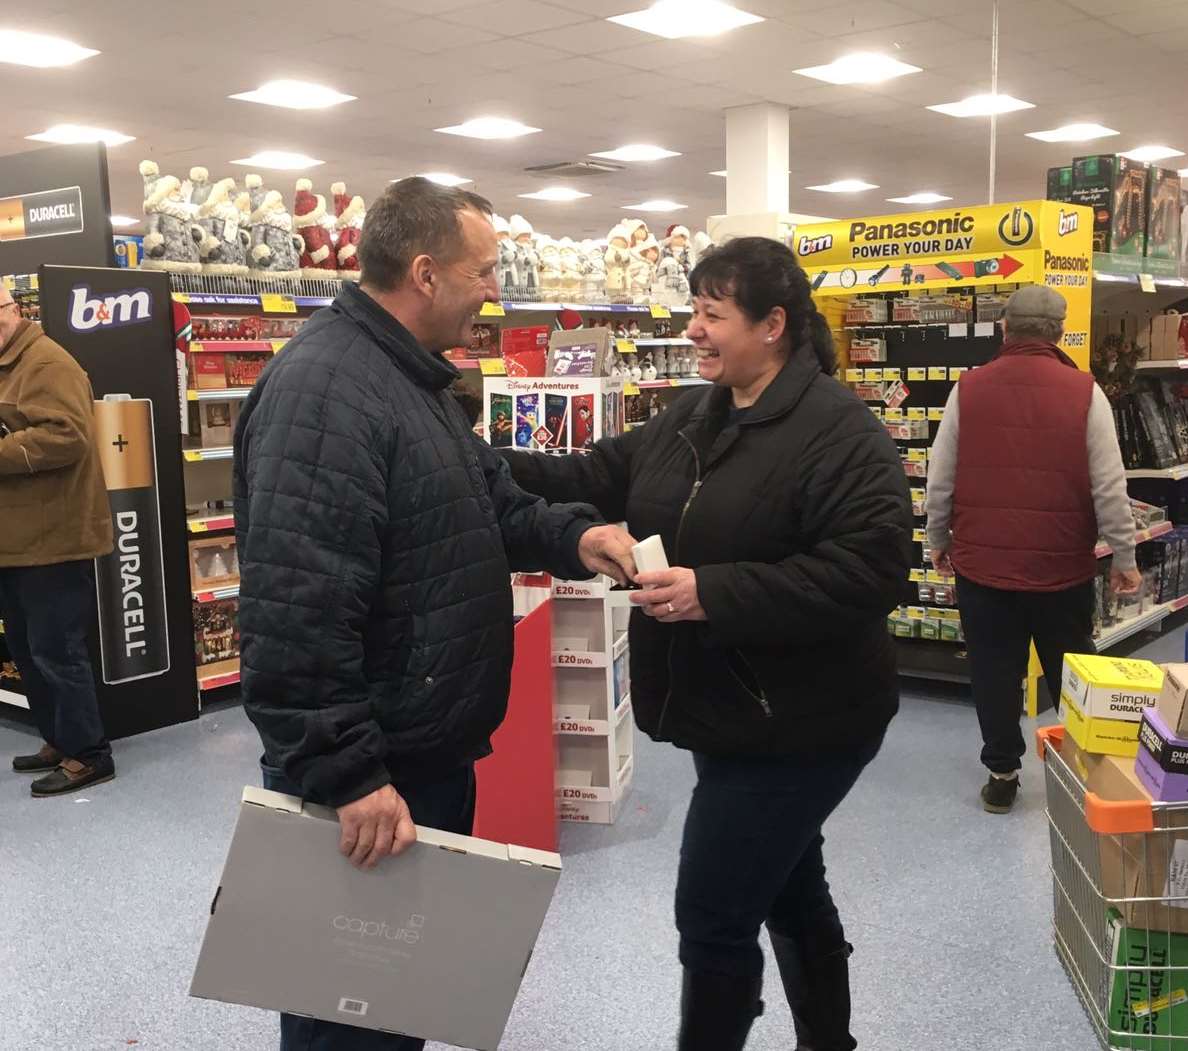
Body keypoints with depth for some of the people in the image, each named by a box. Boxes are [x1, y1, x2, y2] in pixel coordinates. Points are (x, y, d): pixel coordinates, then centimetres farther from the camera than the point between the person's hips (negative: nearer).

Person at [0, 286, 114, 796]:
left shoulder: (47, 364, -14)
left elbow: (65, 436, -27)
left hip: (50, 542, -10)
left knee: (56, 650, -4)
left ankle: (87, 754, 7)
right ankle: (59, 741, 28)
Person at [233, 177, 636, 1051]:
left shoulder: (413, 378, 11)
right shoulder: (325, 388, -25)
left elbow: (490, 507, 19)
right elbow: (295, 613, -32)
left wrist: (571, 536, -1)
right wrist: (345, 773, -29)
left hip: (429, 749, 10)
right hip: (368, 780, -10)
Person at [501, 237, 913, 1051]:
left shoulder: (841, 433, -19)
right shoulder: (691, 420, 7)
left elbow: (868, 571, -28)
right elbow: (597, 481, 10)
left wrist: (713, 594, -30)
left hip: (800, 722, -9)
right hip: (727, 710, 9)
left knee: (712, 914, -2)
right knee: (786, 887, 23)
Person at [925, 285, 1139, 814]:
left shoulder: (968, 389, -4)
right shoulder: (1084, 391, -7)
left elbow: (940, 479, 0)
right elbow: (1109, 487, -6)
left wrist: (938, 541, 14)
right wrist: (1124, 558, 3)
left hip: (981, 563, 0)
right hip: (1062, 566, 0)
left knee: (994, 674, 12)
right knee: (1072, 677, 15)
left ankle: (1001, 774, 19)